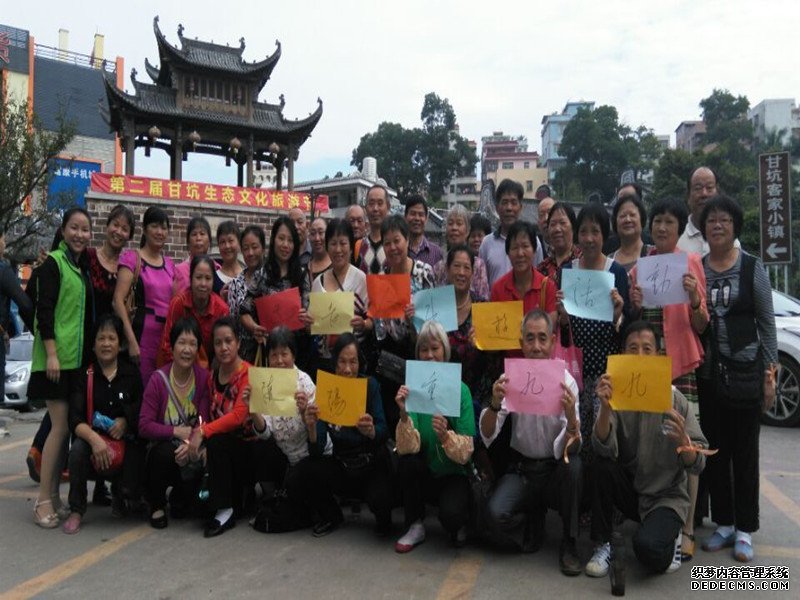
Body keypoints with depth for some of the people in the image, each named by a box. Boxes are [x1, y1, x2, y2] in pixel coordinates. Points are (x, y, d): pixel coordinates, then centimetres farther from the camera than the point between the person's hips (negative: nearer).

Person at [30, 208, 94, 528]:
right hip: (57, 356, -7)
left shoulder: (84, 267, 16)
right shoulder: (53, 262, -6)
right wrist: (51, 354, -18)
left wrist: (91, 352, 18)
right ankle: (43, 499, 0)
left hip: (78, 357, 7)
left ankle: (55, 496, 16)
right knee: (61, 426, -9)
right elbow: (44, 311, -12)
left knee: (67, 426, 8)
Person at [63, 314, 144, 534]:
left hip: (126, 440, 1)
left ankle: (118, 494, 25)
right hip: (93, 438, 0)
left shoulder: (131, 373, 4)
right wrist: (94, 438, -28)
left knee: (130, 489, -19)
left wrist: (125, 421, -12)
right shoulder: (85, 376, -1)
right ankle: (76, 511, -11)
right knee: (78, 450, -35)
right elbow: (75, 419, -10)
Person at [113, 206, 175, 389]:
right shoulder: (132, 258, -1)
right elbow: (118, 300, -10)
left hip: (167, 339, 5)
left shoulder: (169, 263, 15)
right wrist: (131, 341, -16)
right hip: (143, 338, -5)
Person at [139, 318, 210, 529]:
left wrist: (190, 443, -28)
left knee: (198, 464, -29)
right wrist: (178, 431, -23)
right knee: (166, 451, -33)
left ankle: (180, 501, 9)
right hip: (162, 448, -1)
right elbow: (144, 426, -15)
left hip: (190, 449, 1)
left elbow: (204, 422, -9)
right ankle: (156, 505, -2)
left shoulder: (203, 377, -6)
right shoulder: (158, 379, -11)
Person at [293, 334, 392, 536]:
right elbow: (317, 450, -13)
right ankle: (331, 516, 7)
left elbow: (383, 434, -17)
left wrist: (371, 431, -40)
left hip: (372, 465, -2)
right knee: (304, 469, -22)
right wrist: (311, 427, -35)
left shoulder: (370, 385, -10)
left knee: (379, 498, -31)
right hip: (341, 466, 3)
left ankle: (383, 518, 9)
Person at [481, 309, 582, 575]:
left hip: (555, 470, 0)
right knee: (496, 513, -26)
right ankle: (533, 522, 8)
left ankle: (568, 544, -10)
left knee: (574, 464, -32)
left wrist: (571, 417, -43)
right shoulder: (511, 377, -8)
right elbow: (487, 437, -17)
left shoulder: (565, 380, -12)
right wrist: (495, 403, -36)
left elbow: (566, 450, -22)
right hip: (521, 469, 0)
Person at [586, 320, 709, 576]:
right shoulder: (616, 394, -8)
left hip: (666, 496, -2)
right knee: (602, 465, -27)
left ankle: (670, 539, 8)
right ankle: (602, 545, -8)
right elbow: (604, 448, -23)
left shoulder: (673, 399, -10)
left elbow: (697, 465, -12)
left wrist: (683, 440, -34)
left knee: (647, 547, -28)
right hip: (629, 490, 2)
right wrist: (605, 408, -41)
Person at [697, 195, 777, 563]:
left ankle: (744, 529, 15)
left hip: (744, 369, -2)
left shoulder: (752, 267, 0)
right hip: (707, 371, 3)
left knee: (745, 450, 4)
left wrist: (770, 373, -4)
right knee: (715, 449, 9)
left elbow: (767, 323, 0)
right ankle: (723, 523, 22)